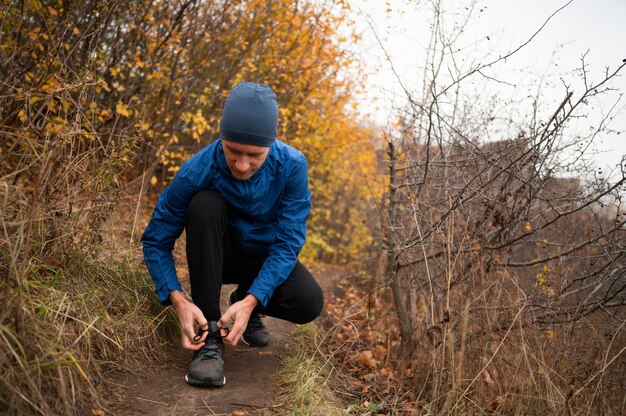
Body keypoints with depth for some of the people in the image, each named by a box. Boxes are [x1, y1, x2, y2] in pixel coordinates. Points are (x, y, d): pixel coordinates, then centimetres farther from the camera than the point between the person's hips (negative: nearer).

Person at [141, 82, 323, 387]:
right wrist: (178, 300, -35)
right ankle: (210, 337, -27)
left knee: (309, 303, -29)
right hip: (216, 256, 0)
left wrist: (251, 301, -36)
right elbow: (155, 241, -20)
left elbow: (288, 243, -24)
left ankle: (245, 300, 7)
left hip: (266, 258, 1)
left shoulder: (292, 167, -26)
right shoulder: (197, 172, -28)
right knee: (205, 203, -33)